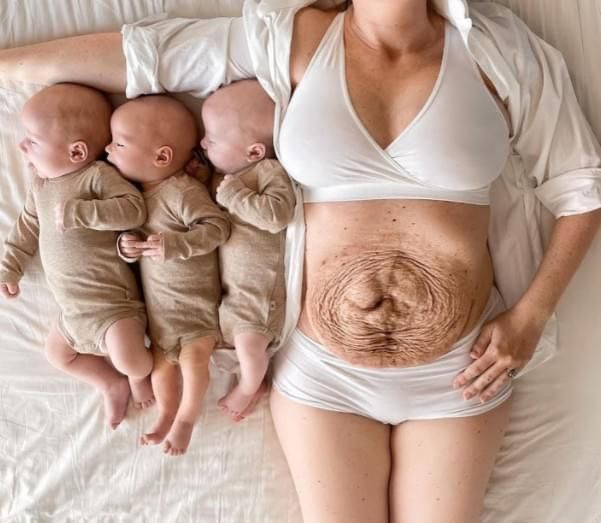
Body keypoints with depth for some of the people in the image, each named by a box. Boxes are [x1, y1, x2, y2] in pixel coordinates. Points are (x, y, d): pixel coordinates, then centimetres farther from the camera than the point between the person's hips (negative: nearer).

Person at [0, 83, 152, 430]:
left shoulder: (98, 175, -16)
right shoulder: (40, 183, 8)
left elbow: (133, 209, -30)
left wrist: (78, 212, -34)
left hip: (109, 298, -9)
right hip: (72, 305, 9)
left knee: (128, 360, -23)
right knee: (57, 352, 20)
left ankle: (139, 376, 15)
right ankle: (112, 384, 32)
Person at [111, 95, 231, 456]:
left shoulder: (185, 192, -23)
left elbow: (217, 227, -28)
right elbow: (123, 230, 11)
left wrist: (172, 245, -35)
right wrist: (125, 247, -13)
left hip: (195, 295, -6)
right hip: (157, 297, 7)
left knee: (193, 358, -5)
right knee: (161, 360, 13)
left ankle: (187, 418, 19)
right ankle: (166, 414, 33)